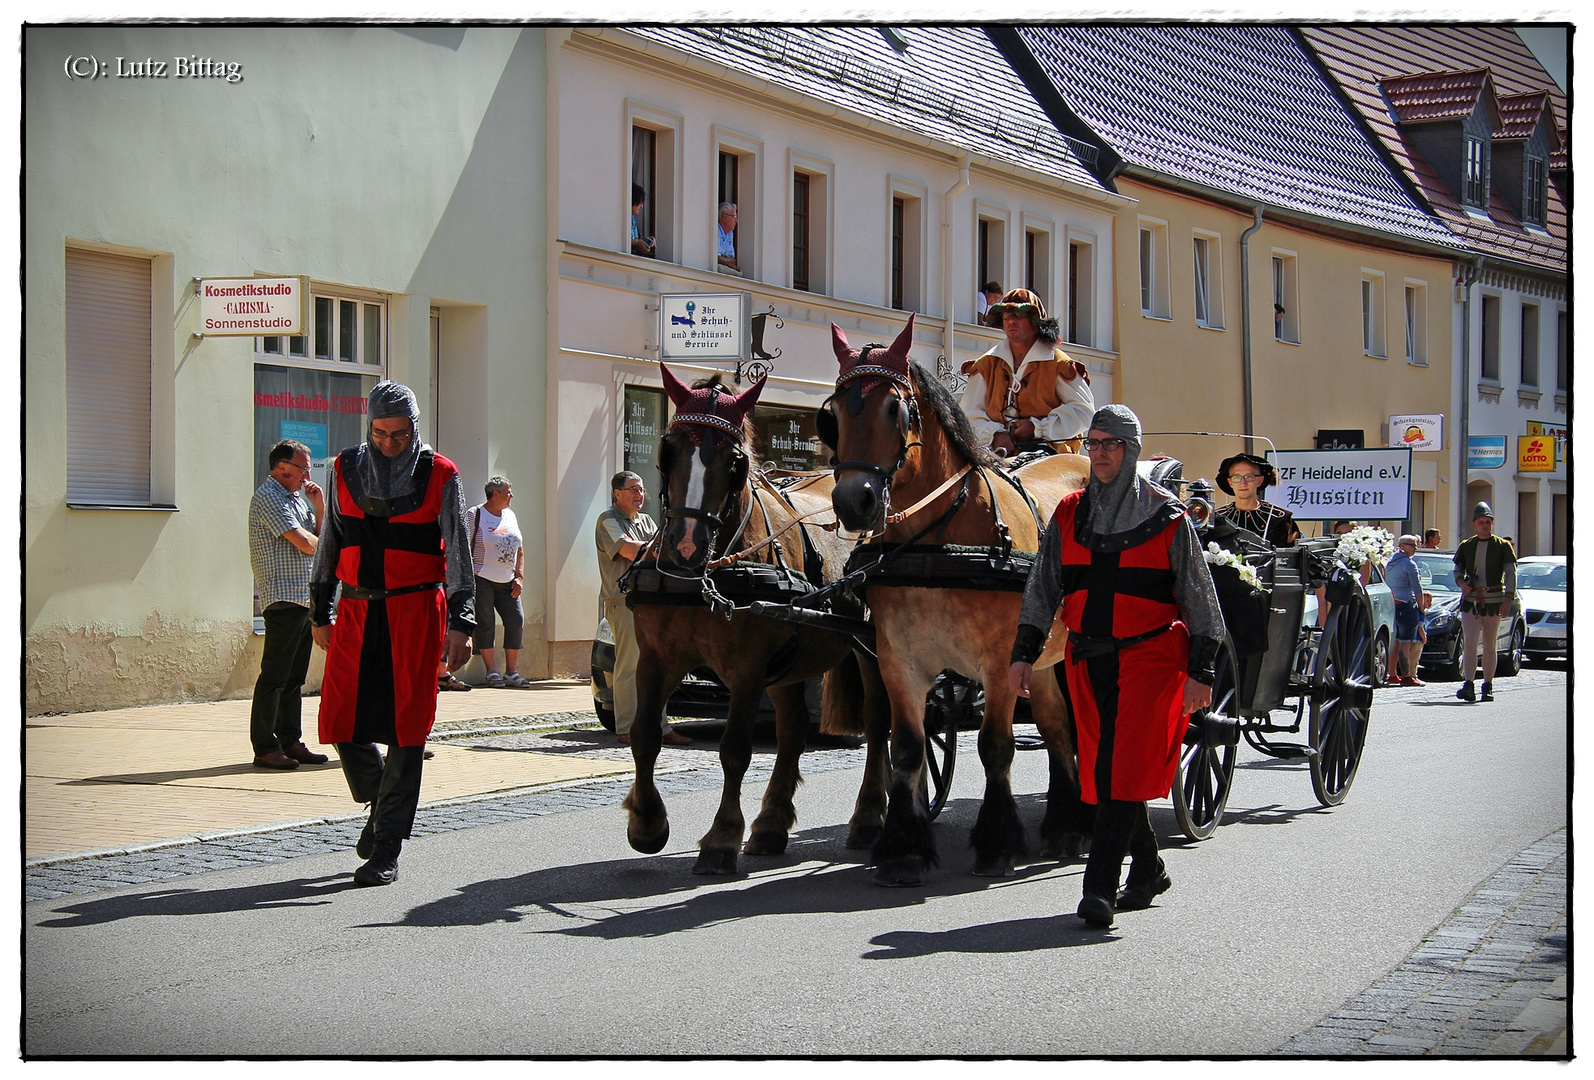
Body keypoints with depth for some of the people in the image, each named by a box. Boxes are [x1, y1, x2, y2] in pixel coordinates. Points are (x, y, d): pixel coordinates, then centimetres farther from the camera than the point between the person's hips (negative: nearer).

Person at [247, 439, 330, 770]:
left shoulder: (296, 498, 22)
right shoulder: (268, 497, -8)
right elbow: (305, 543, -14)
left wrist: (319, 508, 8)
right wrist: (316, 543, 7)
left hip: (305, 598, 10)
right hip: (283, 597, -9)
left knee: (295, 676, 11)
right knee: (275, 675, -9)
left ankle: (290, 742, 15)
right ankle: (265, 748, -8)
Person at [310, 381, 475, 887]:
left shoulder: (439, 475, 0)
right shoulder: (346, 469, 8)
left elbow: (458, 552, -2)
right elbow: (329, 544, 16)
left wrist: (460, 623, -9)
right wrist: (320, 614, 15)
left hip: (415, 611, -3)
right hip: (356, 611, 3)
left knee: (405, 728, -4)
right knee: (340, 721, -2)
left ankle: (386, 851, 2)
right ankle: (380, 801, 26)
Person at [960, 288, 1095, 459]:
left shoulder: (1058, 364, 6)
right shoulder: (987, 364, 17)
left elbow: (1083, 410, 1)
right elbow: (971, 412, 15)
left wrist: (1037, 427, -9)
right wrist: (994, 434, -7)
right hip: (1002, 452, 2)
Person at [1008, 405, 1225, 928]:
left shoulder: (1167, 518, -2)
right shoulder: (1069, 516, 9)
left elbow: (1199, 600, 0)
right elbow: (1042, 590, 12)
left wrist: (1200, 672, -5)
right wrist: (1023, 653, 3)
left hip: (1150, 656, -5)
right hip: (1087, 658, 5)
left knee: (1125, 768, -13)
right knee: (1103, 769, 8)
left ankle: (1100, 889, -16)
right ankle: (1148, 870, 26)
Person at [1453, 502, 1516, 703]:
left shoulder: (1503, 546, 2)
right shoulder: (1465, 546, 8)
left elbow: (1511, 573, -2)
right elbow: (1457, 570, 17)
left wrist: (1508, 599, -14)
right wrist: (1462, 583, -6)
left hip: (1493, 600, -1)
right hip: (1471, 600, 1)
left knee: (1490, 646, 6)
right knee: (1470, 641, -13)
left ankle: (1488, 687, 16)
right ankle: (1468, 685, -19)